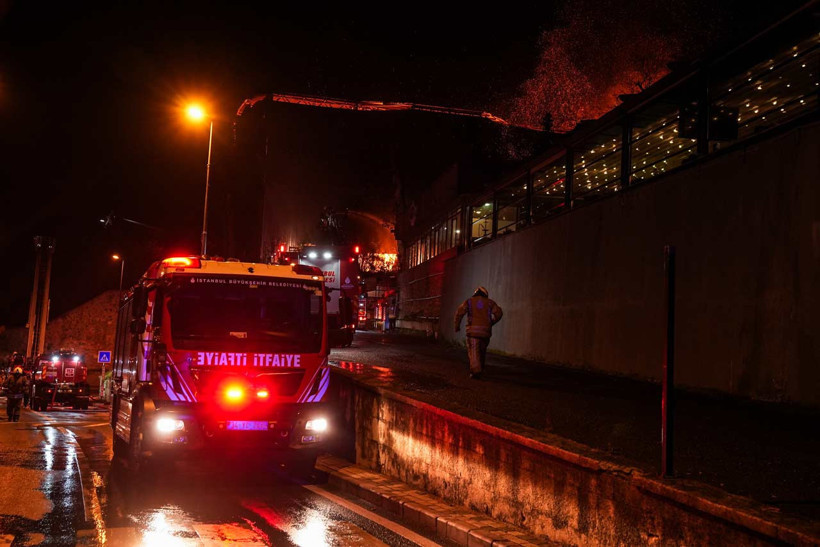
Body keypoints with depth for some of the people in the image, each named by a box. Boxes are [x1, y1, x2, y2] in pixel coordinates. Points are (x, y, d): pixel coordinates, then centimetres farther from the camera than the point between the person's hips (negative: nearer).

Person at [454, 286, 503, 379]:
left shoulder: (469, 301, 11)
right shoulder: (489, 302, 15)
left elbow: (459, 312, -4)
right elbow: (499, 312, 0)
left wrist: (457, 325, 6)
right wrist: (491, 323, 14)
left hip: (473, 329, -2)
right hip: (485, 330, 2)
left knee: (473, 351, -3)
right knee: (482, 351, 18)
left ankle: (476, 371, -19)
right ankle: (480, 369, 26)